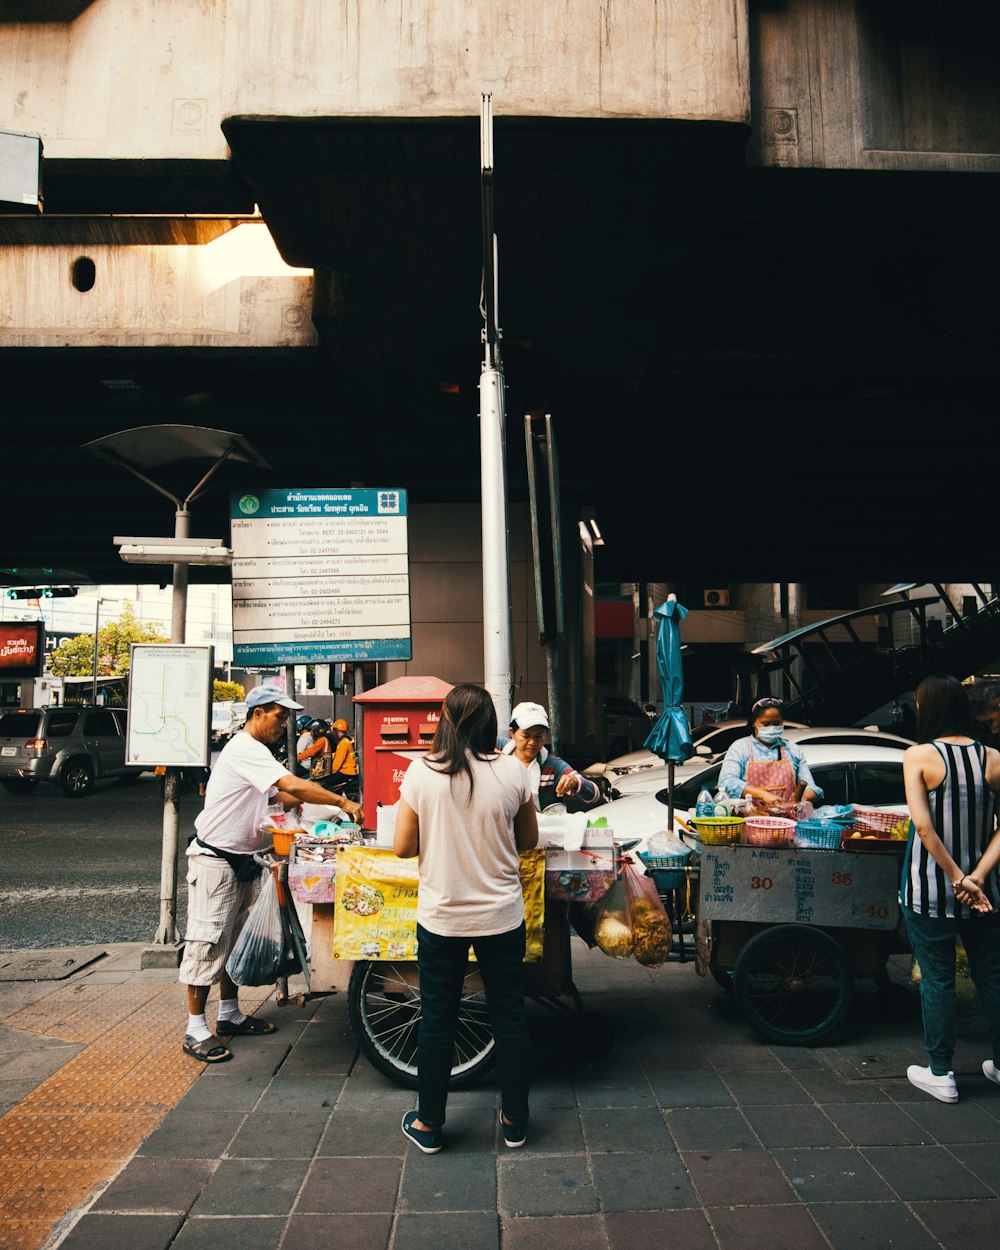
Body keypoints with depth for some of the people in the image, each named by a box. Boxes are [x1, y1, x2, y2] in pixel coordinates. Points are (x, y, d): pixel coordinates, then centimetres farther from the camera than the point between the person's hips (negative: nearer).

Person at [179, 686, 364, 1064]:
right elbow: (294, 786, -30)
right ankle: (195, 1030, 4)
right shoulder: (245, 750, -21)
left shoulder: (255, 752, 13)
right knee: (207, 942, -4)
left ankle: (229, 1014, 28)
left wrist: (327, 804, 5)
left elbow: (280, 794, 18)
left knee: (235, 939, 17)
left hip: (241, 860, 11)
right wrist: (342, 801, -24)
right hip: (214, 860, -11)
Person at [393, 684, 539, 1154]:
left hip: (441, 917, -1)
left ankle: (429, 1124, 29)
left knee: (437, 1021, 14)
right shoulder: (512, 772, -9)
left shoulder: (421, 772, -11)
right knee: (509, 1017, 16)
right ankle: (515, 1121, 29)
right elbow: (527, 840, 4)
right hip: (502, 916, 1)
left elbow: (403, 847, -5)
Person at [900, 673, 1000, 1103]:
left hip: (929, 890, -4)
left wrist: (958, 877, -13)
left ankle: (939, 1073, 17)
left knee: (937, 978, 7)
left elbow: (923, 825, -19)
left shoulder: (919, 756, -13)